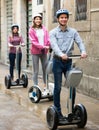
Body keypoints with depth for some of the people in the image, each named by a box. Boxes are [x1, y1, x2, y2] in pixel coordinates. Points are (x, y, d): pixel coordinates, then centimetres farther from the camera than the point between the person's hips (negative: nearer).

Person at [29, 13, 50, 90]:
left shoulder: (44, 29, 9)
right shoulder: (32, 30, -2)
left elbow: (48, 39, 2)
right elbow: (33, 41, -10)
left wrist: (48, 46, -18)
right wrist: (42, 46, -20)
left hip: (44, 51, 4)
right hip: (35, 52, -4)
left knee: (45, 69, 8)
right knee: (36, 71, 0)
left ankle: (45, 85, 20)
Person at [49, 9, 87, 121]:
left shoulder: (73, 31, 6)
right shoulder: (53, 32, -2)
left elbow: (79, 42, -7)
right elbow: (54, 45, -18)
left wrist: (83, 51, -29)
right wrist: (61, 54, -37)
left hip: (69, 61, 3)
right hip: (58, 61, -2)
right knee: (58, 87, 2)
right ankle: (57, 111, 14)